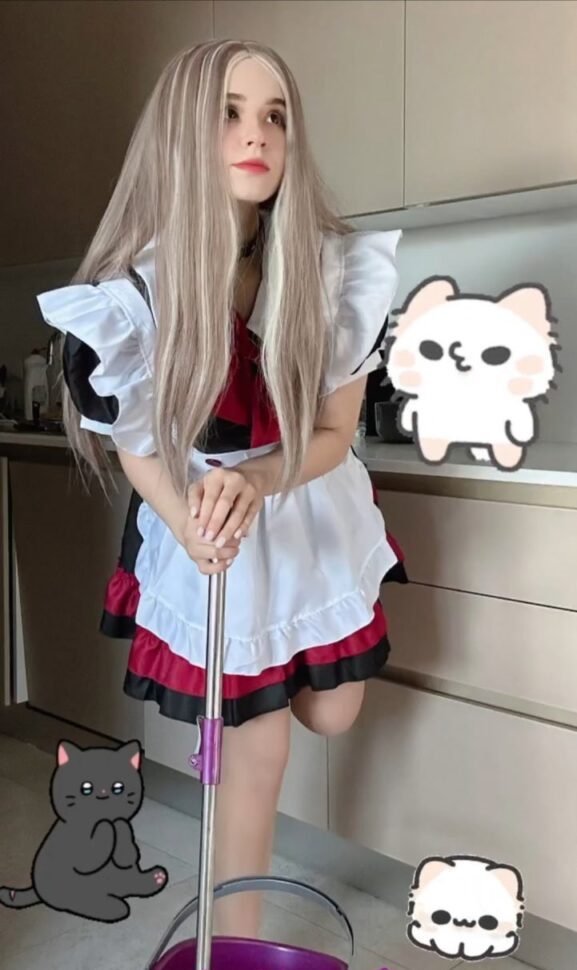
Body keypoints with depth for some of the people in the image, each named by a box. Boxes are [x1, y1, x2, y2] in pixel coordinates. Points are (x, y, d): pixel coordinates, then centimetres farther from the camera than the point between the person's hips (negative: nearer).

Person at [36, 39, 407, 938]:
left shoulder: (338, 268, -17)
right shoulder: (133, 292, -22)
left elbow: (335, 432, -10)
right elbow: (138, 447, -10)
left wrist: (256, 480, -30)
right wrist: (196, 528, -29)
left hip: (312, 512, 3)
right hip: (200, 527, -3)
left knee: (330, 713, 15)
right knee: (258, 745, 4)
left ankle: (227, 711, 53)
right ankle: (239, 941, 30)